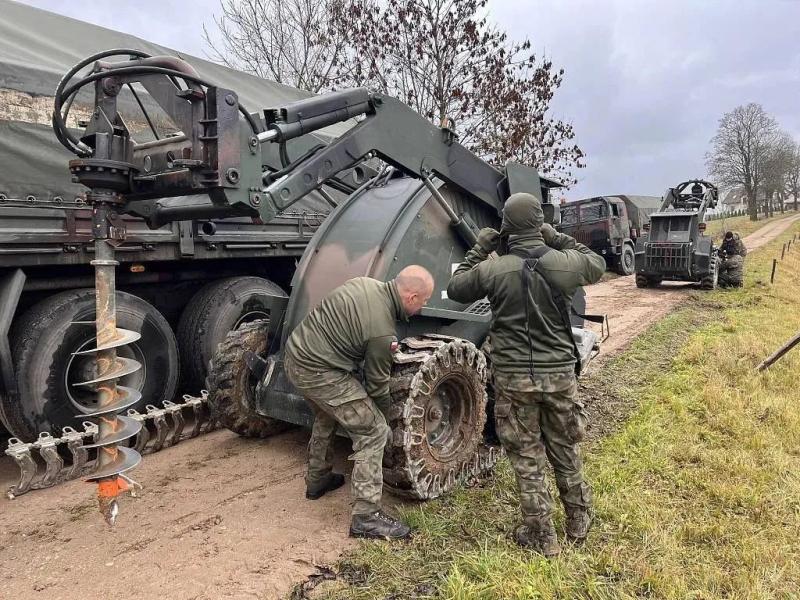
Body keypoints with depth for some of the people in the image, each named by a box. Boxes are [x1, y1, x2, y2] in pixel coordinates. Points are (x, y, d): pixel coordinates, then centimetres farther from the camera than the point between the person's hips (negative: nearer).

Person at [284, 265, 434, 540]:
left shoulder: (365, 283, 1)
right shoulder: (382, 331, -21)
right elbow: (377, 382, -7)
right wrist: (386, 405, 14)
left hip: (295, 354, 10)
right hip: (318, 373, -9)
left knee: (327, 416, 31)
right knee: (374, 433, -3)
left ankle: (317, 480, 47)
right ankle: (366, 517, 2)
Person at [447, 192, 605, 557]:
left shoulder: (493, 270, -12)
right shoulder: (565, 263, -8)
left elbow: (455, 289, 6)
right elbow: (597, 265, 16)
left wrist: (479, 250, 9)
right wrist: (559, 239, 13)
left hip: (513, 379, -2)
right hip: (559, 374, 2)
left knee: (526, 459, 12)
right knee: (565, 451, 21)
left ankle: (542, 536, 23)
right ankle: (579, 521, 40)